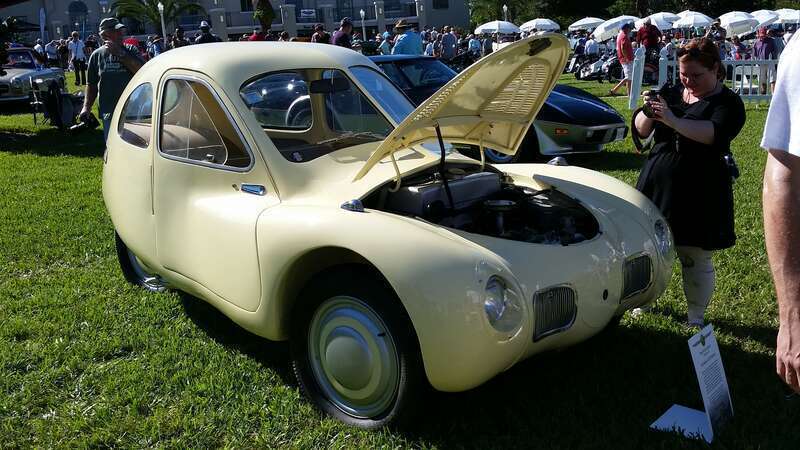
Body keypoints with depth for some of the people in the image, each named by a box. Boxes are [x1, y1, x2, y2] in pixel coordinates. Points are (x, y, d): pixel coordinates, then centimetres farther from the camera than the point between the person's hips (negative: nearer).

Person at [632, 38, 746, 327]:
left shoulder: (728, 103, -2)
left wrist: (672, 120, -33)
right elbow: (641, 130, 6)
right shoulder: (671, 94, 12)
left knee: (695, 260, 2)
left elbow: (715, 133, -22)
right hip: (658, 184, 4)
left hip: (699, 194, -4)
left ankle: (696, 317, 18)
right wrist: (648, 111, -16)